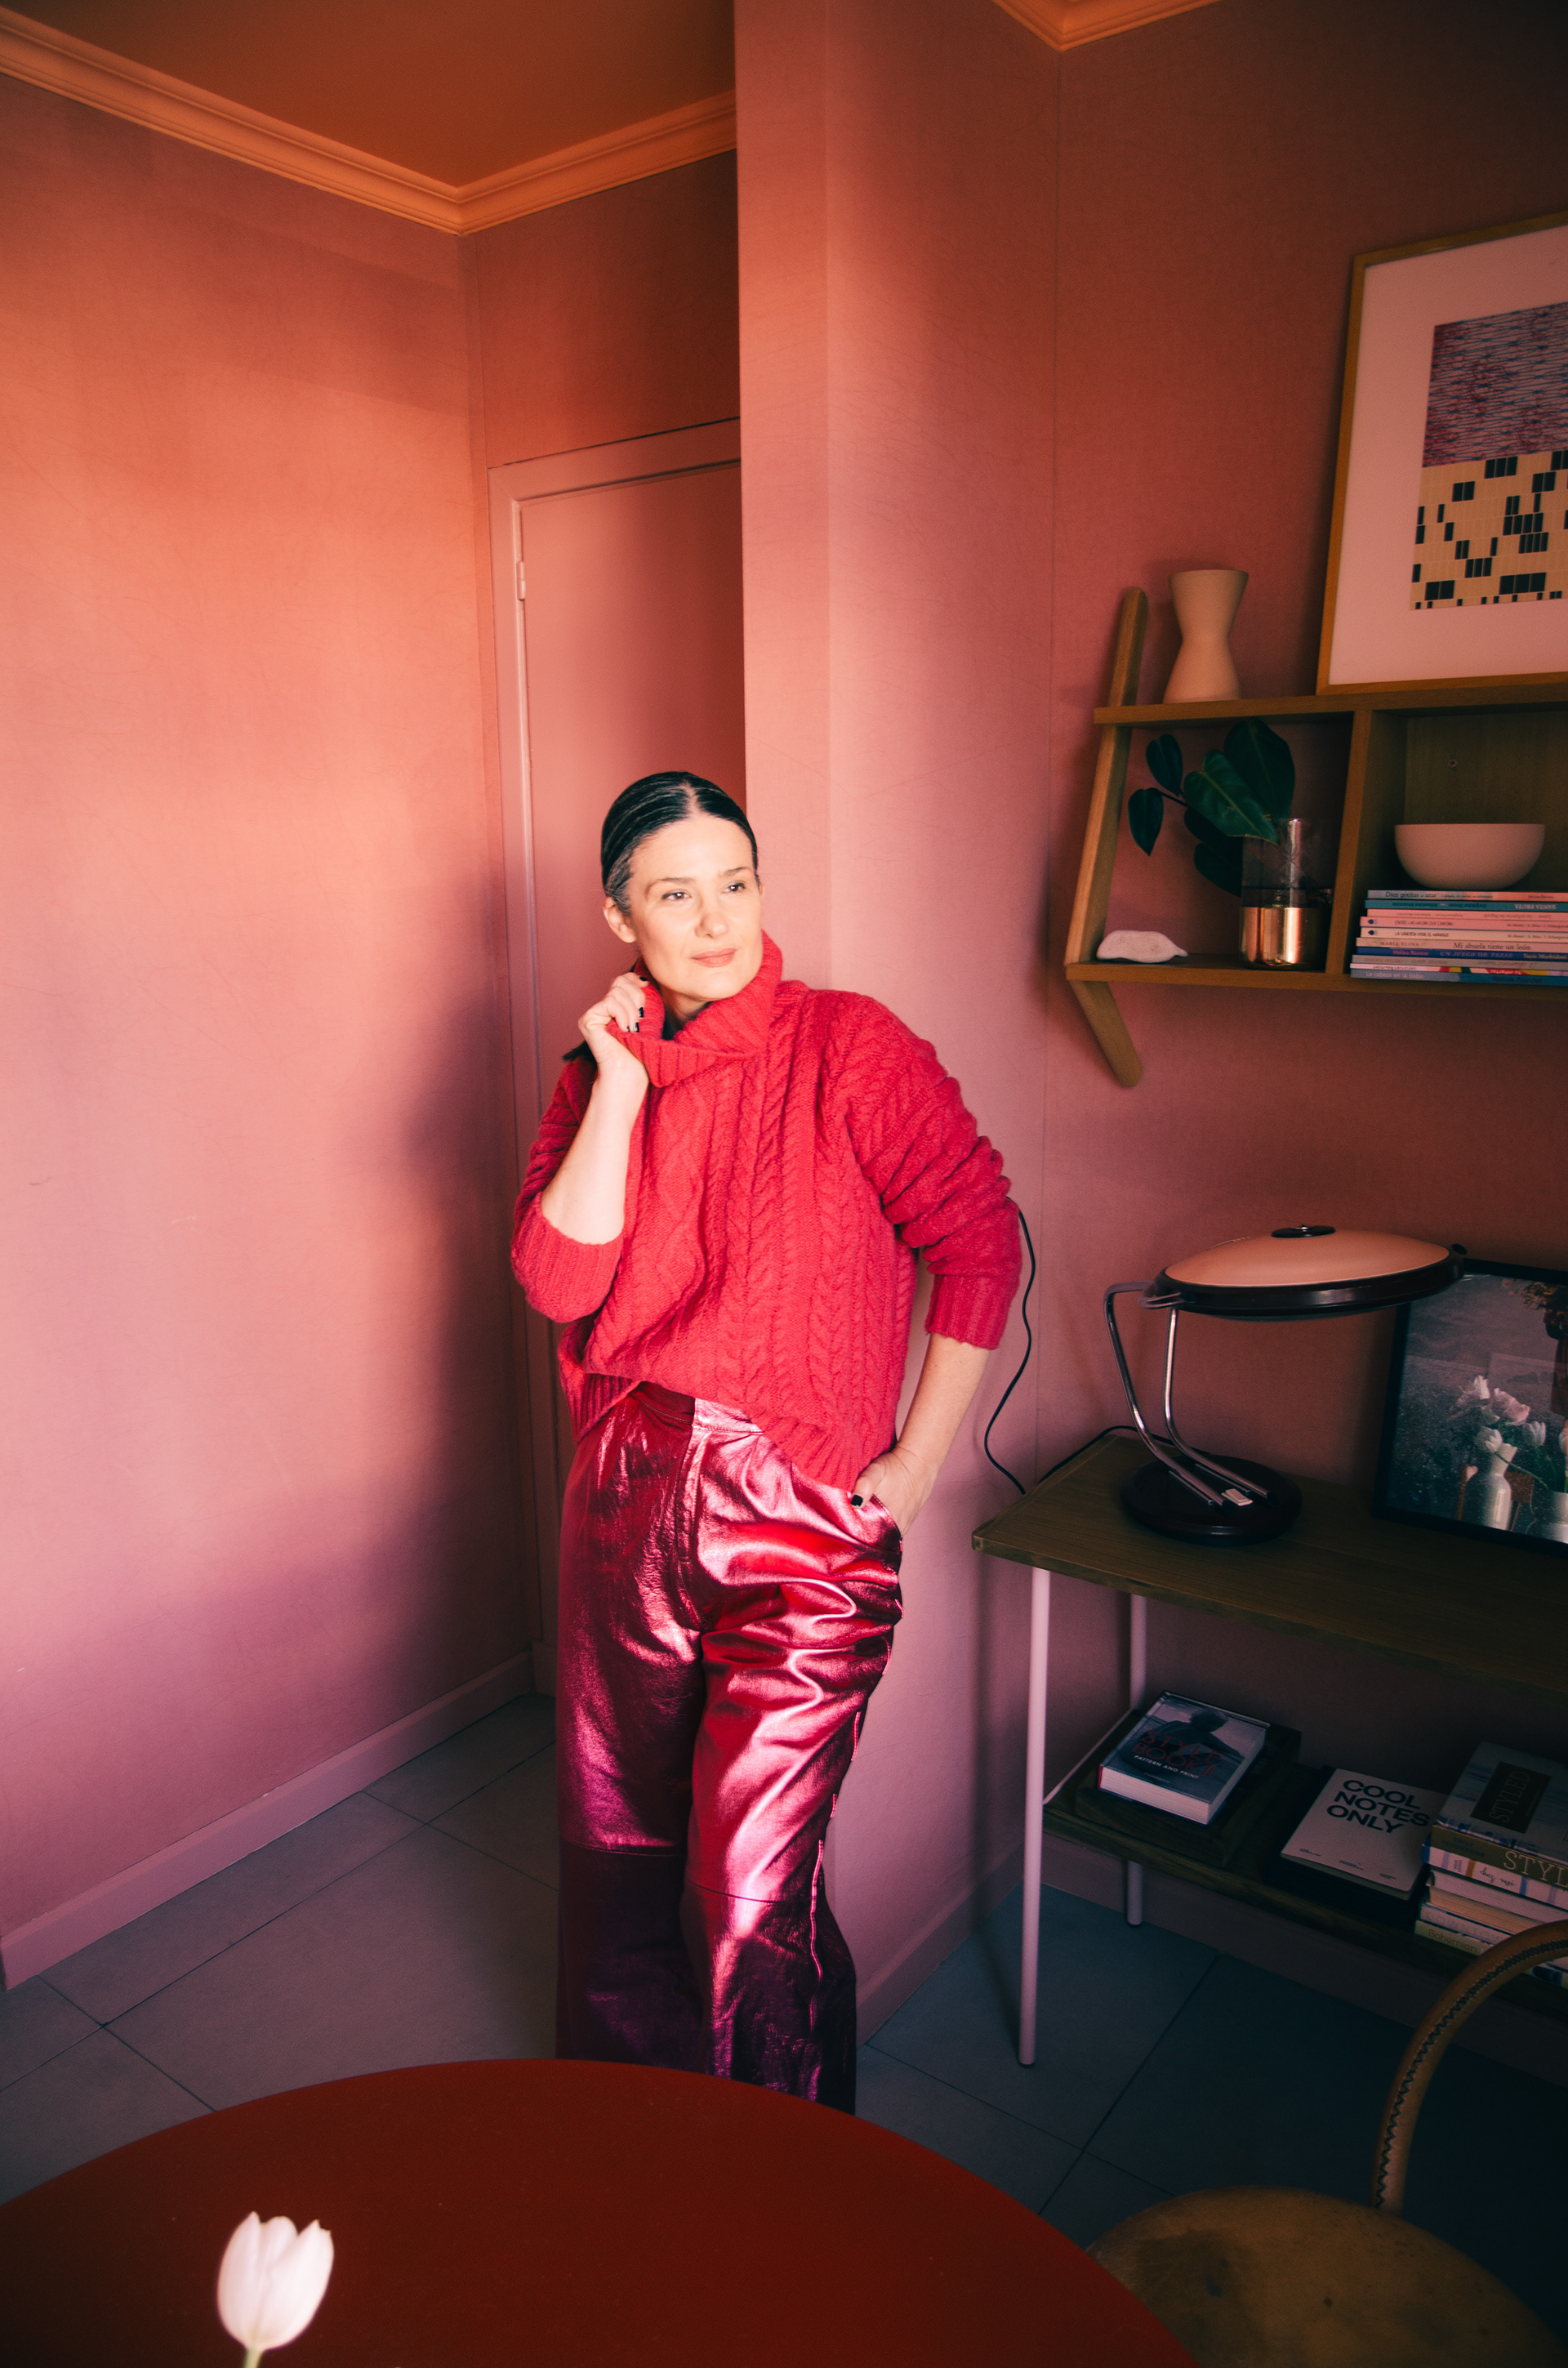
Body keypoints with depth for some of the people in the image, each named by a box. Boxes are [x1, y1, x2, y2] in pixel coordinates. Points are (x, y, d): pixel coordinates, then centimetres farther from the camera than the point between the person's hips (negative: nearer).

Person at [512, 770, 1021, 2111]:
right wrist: (622, 1082, -11)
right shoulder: (601, 1072, 6)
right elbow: (555, 1281, -7)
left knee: (750, 1899, -2)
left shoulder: (846, 1047, -8)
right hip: (626, 1499, 5)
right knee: (619, 1842, 20)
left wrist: (918, 1463, -8)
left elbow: (982, 1242, -9)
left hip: (800, 1515, -5)